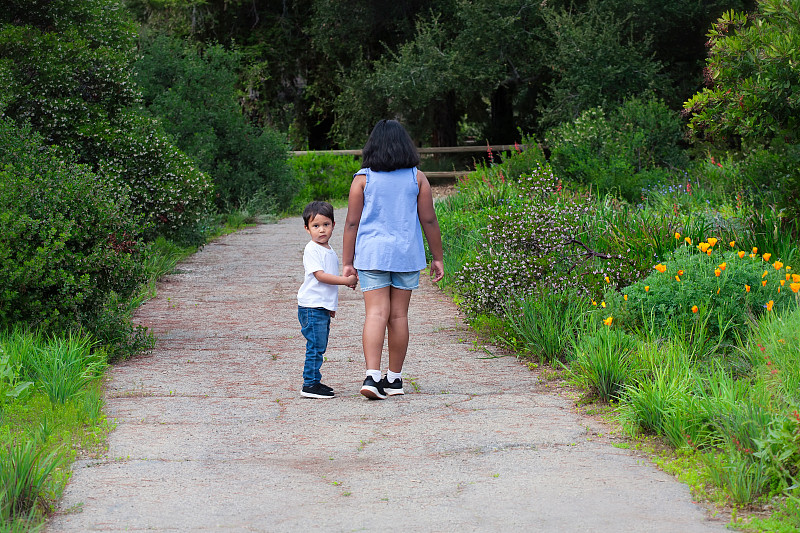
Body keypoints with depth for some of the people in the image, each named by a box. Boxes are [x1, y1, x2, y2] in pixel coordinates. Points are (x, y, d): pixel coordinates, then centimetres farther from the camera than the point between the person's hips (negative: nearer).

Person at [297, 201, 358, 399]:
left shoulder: (329, 250, 16)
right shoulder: (311, 250, -12)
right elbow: (320, 275, -20)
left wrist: (332, 304, 26)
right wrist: (346, 280, -20)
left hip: (324, 307, 9)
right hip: (311, 306, -9)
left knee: (319, 347, 12)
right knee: (315, 345, -10)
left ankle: (314, 381, 18)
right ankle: (310, 384, -8)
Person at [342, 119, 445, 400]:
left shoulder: (363, 178, -2)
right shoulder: (417, 178, 2)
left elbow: (352, 223, -2)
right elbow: (429, 220, 3)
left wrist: (347, 262, 3)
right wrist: (437, 258, 12)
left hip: (371, 253, -1)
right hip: (407, 252, 1)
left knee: (376, 313, -5)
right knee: (398, 315, 8)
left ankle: (372, 376, -21)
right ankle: (394, 379, 16)